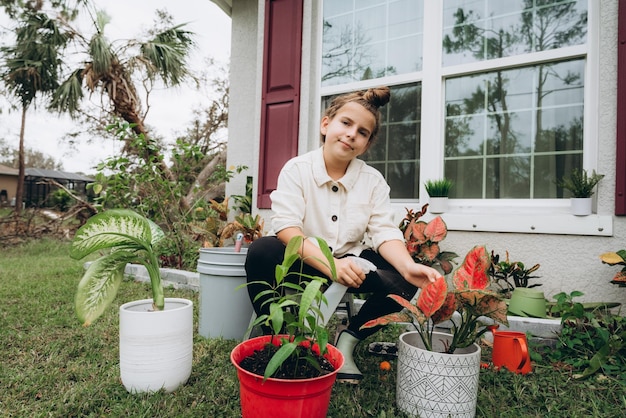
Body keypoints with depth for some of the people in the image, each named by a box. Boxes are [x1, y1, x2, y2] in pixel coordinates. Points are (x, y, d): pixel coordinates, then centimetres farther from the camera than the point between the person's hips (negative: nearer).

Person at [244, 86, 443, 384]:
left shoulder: (373, 181, -1)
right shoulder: (297, 169, -10)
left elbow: (384, 232, -10)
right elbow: (286, 227, -23)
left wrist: (408, 266, -33)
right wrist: (330, 265, -38)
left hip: (350, 262, 3)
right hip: (301, 262, -2)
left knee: (402, 281, -22)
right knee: (261, 252, -32)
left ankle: (348, 340, 1)